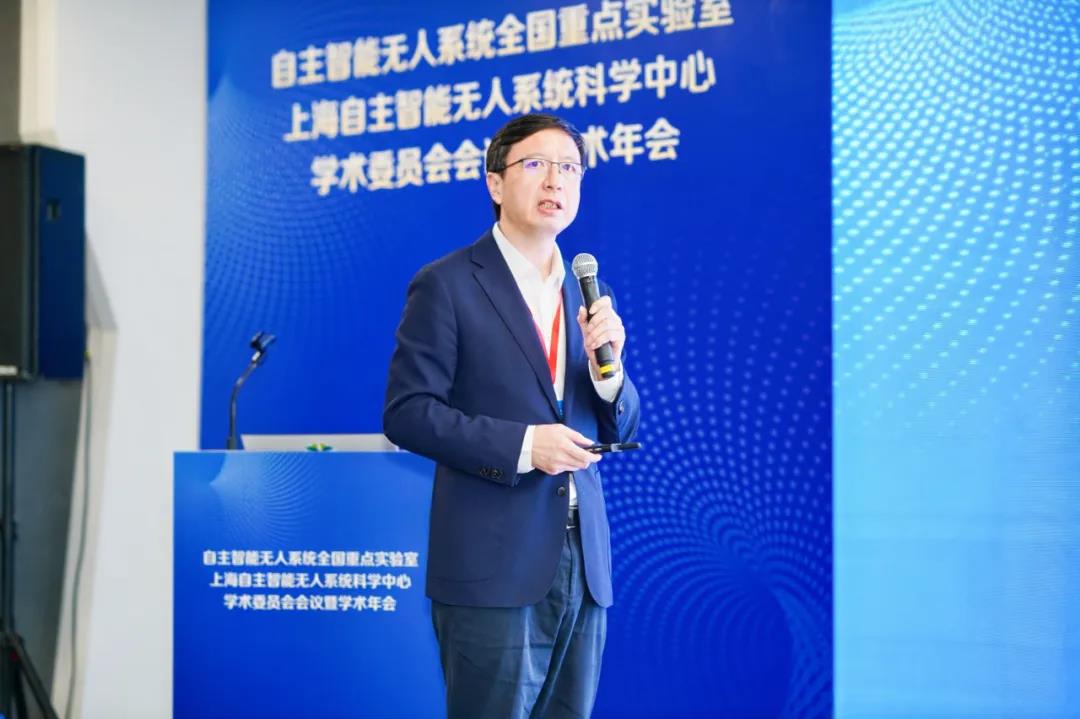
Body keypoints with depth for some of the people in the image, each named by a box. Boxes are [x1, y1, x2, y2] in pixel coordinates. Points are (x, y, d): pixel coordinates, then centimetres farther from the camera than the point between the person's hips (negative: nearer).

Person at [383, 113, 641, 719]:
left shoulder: (588, 294, 14)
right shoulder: (447, 284, -4)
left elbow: (622, 430, 15)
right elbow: (407, 412, -9)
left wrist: (607, 364, -6)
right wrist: (520, 445, -18)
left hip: (583, 565, 6)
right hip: (494, 565, -6)